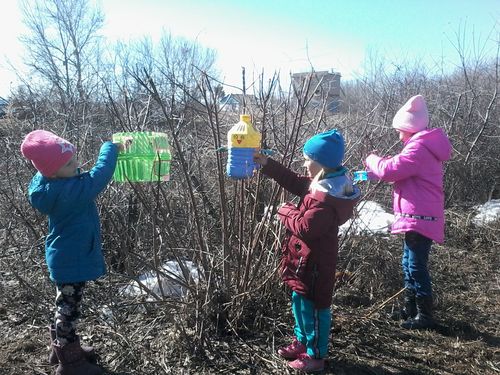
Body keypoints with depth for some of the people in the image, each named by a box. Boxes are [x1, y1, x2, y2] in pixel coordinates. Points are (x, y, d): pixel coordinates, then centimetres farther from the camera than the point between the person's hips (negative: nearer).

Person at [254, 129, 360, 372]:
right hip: (307, 257, 10)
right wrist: (267, 165, 10)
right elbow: (295, 182, 14)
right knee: (299, 301, 24)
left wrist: (286, 211, -11)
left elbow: (304, 227, -27)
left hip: (314, 261, -10)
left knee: (313, 307, 6)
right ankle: (302, 341, 42)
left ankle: (316, 355, 24)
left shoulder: (325, 198, -29)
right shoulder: (326, 184, 3)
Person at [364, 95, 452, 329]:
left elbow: (391, 170, -24)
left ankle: (425, 316, 9)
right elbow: (400, 171, 20)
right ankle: (411, 308, 30)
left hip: (419, 219, -11)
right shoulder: (423, 146, 18)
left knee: (416, 267, -2)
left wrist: (372, 160, -4)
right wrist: (373, 173, 9)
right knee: (409, 265, 18)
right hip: (417, 218, 11)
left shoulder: (418, 148, -18)